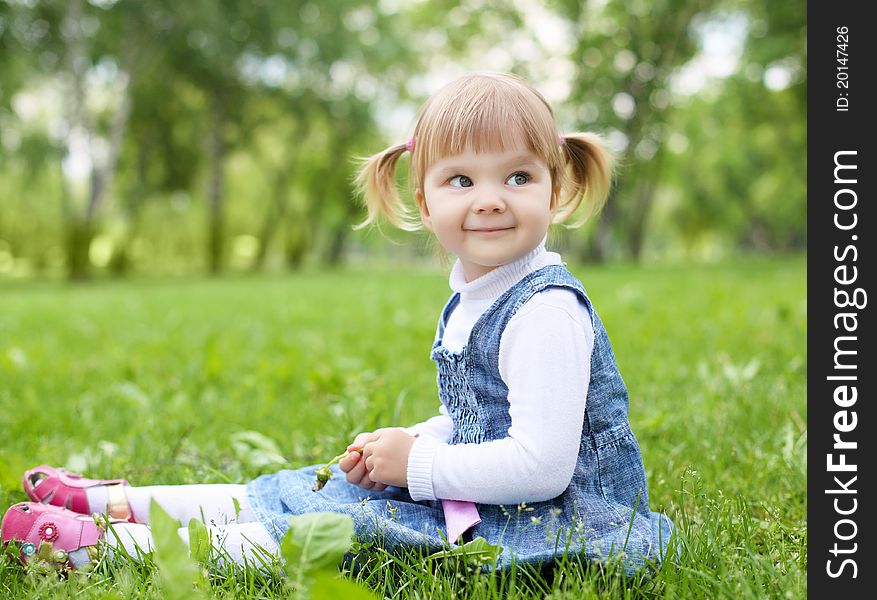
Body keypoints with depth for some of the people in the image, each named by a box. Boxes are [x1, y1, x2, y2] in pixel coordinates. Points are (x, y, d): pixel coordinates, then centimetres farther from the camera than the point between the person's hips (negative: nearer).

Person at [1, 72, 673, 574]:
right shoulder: (469, 300, 8)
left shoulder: (546, 311, -23)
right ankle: (118, 501, 20)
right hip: (474, 495, 9)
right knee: (323, 490, 10)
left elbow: (541, 464, -29)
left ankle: (103, 545, -6)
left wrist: (418, 466, -19)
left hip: (545, 524, -9)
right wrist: (411, 441, 2)